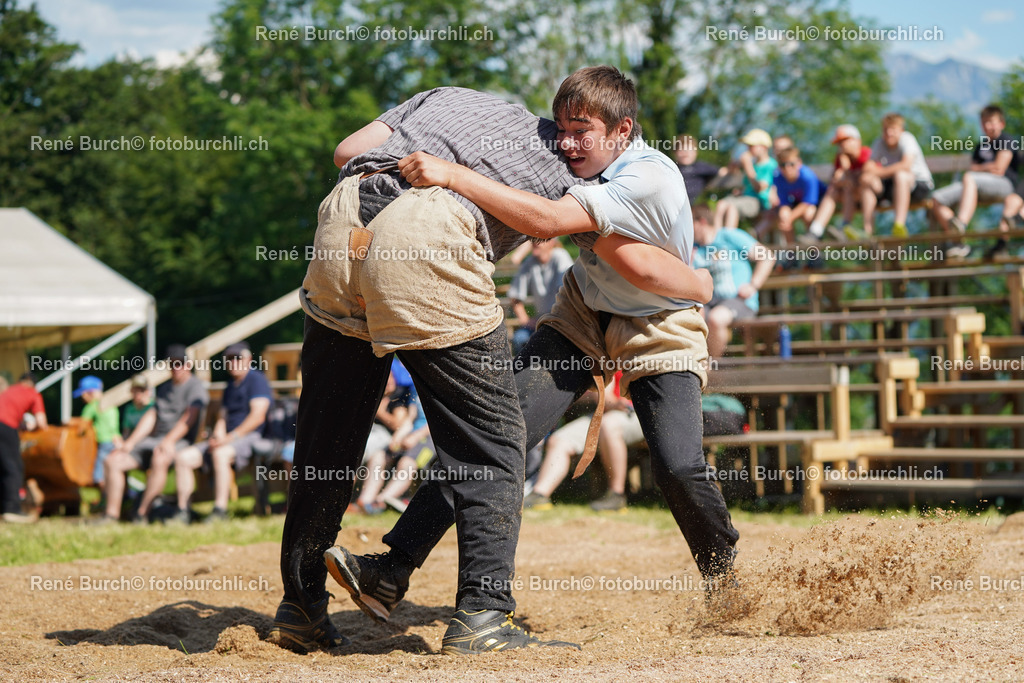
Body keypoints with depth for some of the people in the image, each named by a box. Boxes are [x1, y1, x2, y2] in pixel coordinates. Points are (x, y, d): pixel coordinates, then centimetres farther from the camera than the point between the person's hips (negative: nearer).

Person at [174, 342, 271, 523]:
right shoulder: (230, 385, 24)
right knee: (183, 457, -6)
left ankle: (220, 511, -40)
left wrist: (230, 437, -19)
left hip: (250, 438, -9)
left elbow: (257, 416, -14)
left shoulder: (257, 379, -3)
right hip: (227, 440, 9)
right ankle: (183, 511, -9)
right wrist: (218, 436, 0)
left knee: (220, 454, -39)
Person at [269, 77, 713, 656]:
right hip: (426, 238, -5)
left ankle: (301, 608, 23)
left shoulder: (446, 98, 34)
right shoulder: (561, 168, 23)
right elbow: (641, 265, 20)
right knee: (492, 436, 7)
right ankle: (483, 615, 1)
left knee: (326, 435, 16)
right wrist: (701, 284, 39)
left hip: (343, 218, 5)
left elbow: (347, 150, 22)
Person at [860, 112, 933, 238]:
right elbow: (868, 167, -7)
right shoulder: (879, 143, -1)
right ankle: (868, 229, -21)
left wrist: (879, 172, -27)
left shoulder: (906, 139, -17)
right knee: (866, 179, -15)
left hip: (921, 185, -6)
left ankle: (899, 226, -47)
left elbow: (906, 165, -32)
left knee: (900, 175, -37)